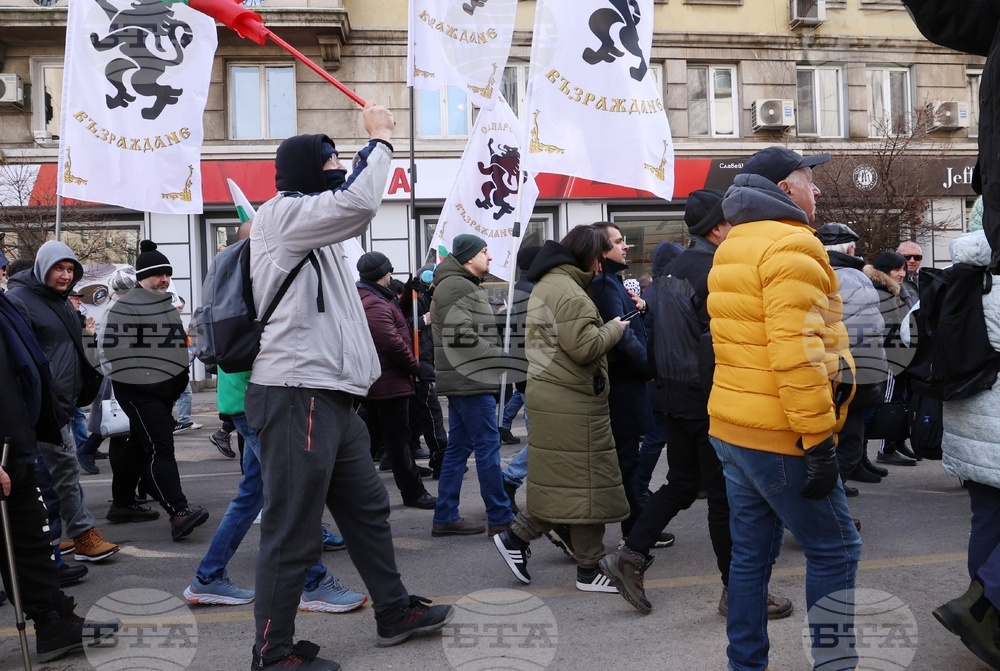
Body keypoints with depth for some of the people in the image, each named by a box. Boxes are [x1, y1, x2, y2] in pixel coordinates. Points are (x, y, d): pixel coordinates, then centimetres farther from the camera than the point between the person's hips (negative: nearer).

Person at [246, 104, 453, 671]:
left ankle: (395, 612, 34)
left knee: (368, 509, 19)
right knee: (293, 532, -3)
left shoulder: (314, 223, 21)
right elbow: (359, 203, -20)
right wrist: (382, 139, -8)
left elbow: (352, 202, 37)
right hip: (296, 396, -11)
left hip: (330, 396, 11)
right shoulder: (281, 213, -9)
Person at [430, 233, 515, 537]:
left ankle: (445, 517, 15)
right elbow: (460, 335, -22)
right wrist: (500, 358, -17)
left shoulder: (467, 286, 22)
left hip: (465, 380, 10)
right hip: (470, 380, -10)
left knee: (459, 447, 10)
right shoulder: (457, 286, -12)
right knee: (488, 446, -5)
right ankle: (500, 518, 1)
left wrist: (498, 357, 11)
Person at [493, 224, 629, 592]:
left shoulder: (546, 284, 18)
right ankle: (589, 569, 10)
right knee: (586, 483, 0)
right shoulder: (568, 290, -16)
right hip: (573, 401, -10)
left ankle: (516, 537, 18)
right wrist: (615, 327, -5)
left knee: (560, 479, 16)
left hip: (552, 397, 10)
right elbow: (585, 347, -22)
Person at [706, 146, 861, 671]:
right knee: (835, 551, 3)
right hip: (780, 435, -9)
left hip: (731, 426, 9)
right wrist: (819, 438, -20)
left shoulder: (732, 249, 16)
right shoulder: (791, 246, -14)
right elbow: (797, 352, -22)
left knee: (751, 552, 14)